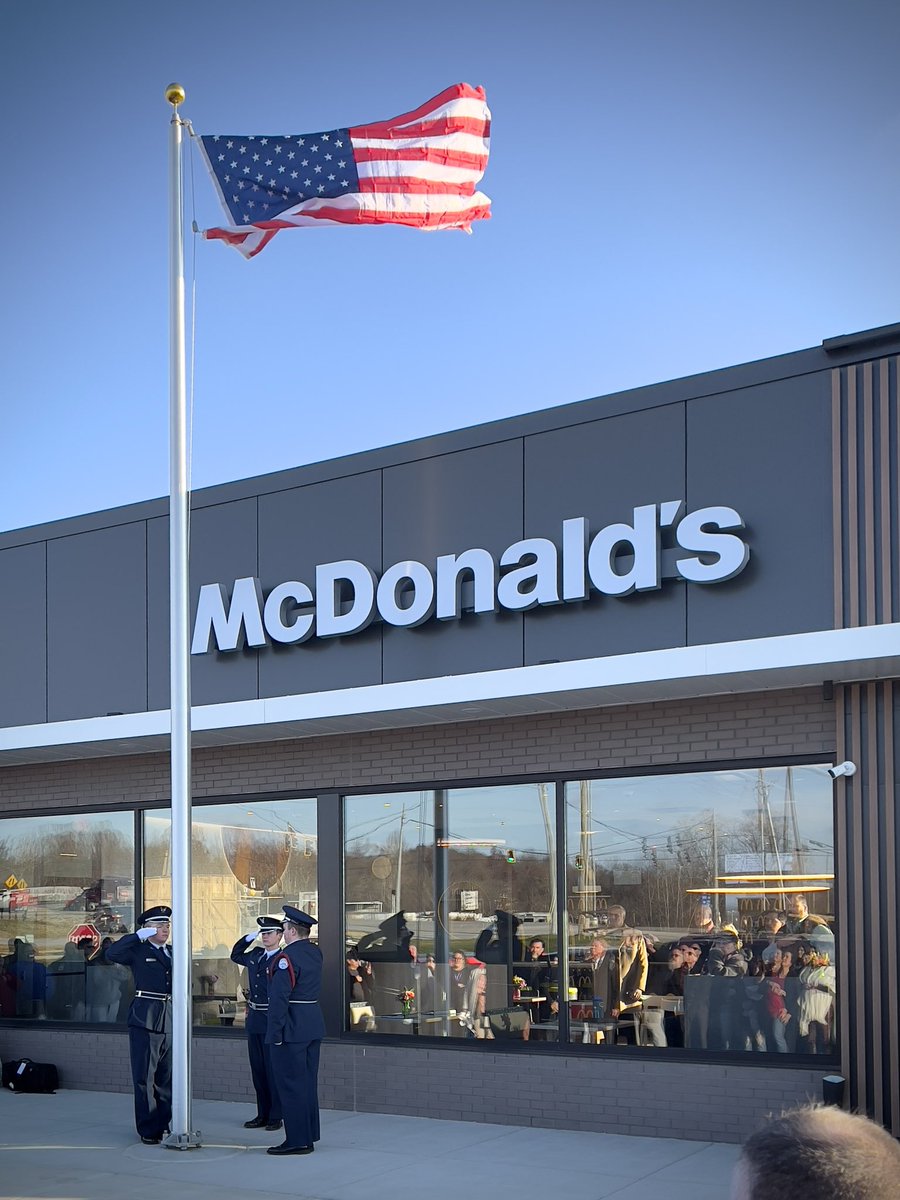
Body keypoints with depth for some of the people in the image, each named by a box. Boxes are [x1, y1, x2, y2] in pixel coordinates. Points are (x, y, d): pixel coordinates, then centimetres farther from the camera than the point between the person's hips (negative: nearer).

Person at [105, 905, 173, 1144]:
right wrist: (138, 936, -19)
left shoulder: (173, 953, 16)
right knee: (145, 1077, -2)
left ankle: (164, 1124, 22)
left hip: (170, 1020, 5)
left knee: (167, 1077, 12)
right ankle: (148, 1129, 4)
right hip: (145, 1020, -5)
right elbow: (111, 954, -19)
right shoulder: (138, 950, -1)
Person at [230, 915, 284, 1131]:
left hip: (272, 1020, -7)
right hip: (254, 1018, 7)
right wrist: (249, 937, 18)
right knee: (258, 1069, 11)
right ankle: (263, 1114, 19)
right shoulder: (255, 955, 11)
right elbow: (235, 955, 31)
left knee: (273, 1069, -2)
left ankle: (276, 1116, 5)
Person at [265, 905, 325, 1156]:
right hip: (314, 1026, 9)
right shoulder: (315, 953, 9)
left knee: (291, 1084, -2)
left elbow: (279, 998, -20)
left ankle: (297, 1140, 0)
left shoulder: (286, 957, -17)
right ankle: (309, 1136, 21)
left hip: (292, 1029, -9)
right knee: (308, 1083, 14)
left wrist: (275, 1033, -18)